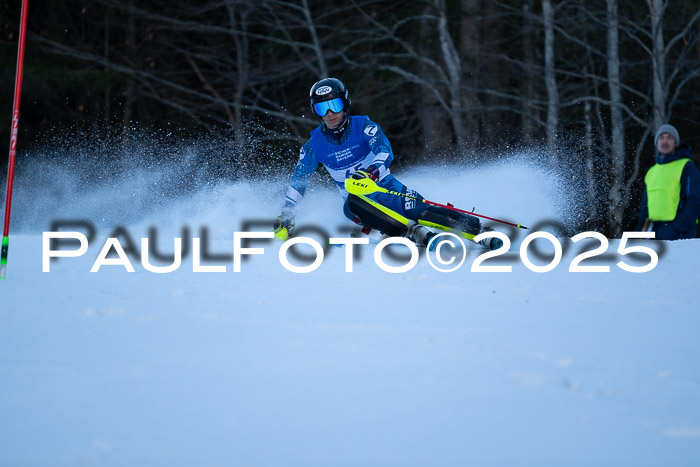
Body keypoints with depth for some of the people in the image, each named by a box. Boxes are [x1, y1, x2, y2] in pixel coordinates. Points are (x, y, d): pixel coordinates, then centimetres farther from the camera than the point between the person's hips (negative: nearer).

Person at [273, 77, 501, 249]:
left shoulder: (362, 126, -8)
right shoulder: (314, 145, -1)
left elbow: (385, 151, -24)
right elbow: (298, 181, 8)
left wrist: (370, 173, -45)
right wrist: (285, 216, -1)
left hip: (388, 189, -1)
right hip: (360, 199, 1)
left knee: (422, 212, -29)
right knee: (351, 204, -36)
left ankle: (481, 232, -32)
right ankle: (414, 232, -46)